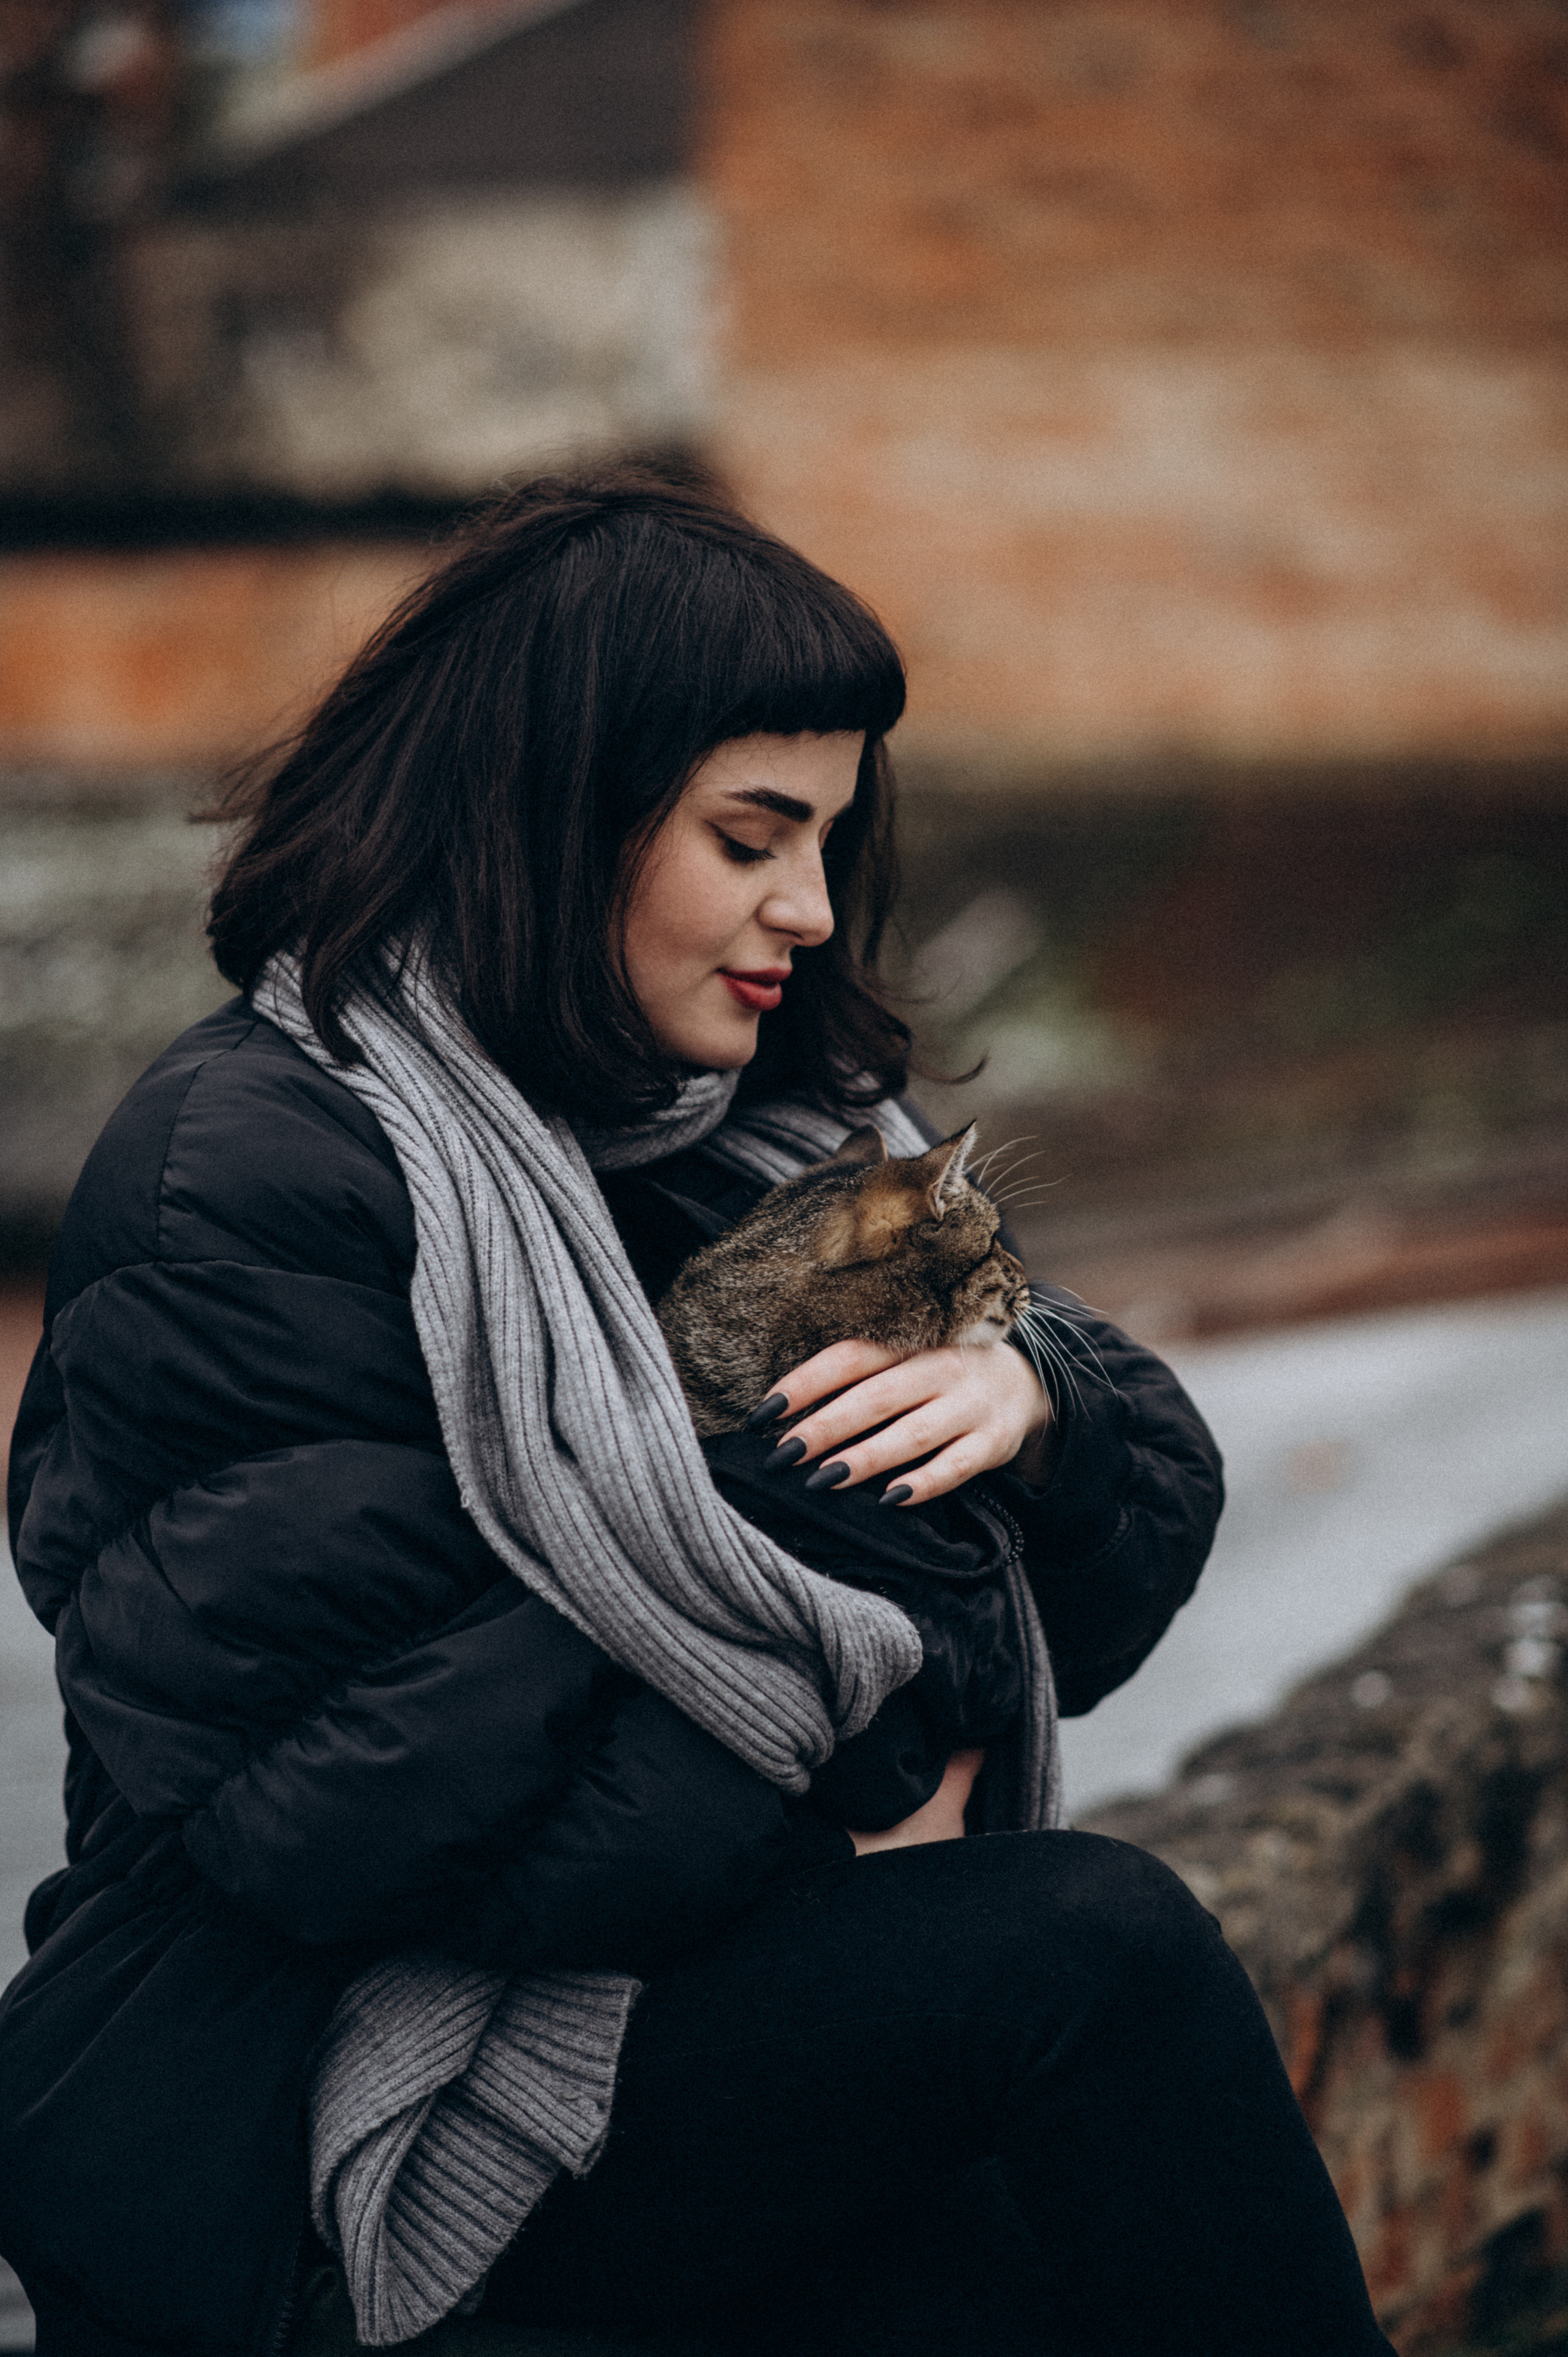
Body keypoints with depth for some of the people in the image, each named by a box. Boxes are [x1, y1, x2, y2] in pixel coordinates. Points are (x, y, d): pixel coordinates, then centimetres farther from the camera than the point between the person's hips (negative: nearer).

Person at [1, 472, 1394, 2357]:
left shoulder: (741, 1126, 11)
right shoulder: (249, 1177, -12)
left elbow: (1119, 1579, 13)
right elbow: (322, 1785, -19)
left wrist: (1029, 1403, -11)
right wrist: (820, 1829, -13)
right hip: (317, 2112, -6)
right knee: (1098, 1945, -24)